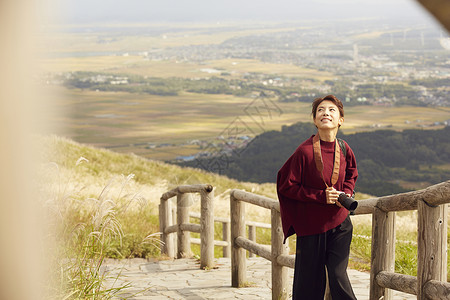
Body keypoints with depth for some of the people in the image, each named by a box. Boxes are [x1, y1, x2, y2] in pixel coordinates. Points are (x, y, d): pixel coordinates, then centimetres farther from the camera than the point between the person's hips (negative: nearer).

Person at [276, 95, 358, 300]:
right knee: (310, 282, 6)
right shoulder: (305, 151, -17)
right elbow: (287, 185, -11)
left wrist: (347, 193, -2)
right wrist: (321, 196, -18)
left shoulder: (344, 150, -3)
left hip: (339, 223, 3)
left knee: (338, 275, -3)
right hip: (310, 223, -3)